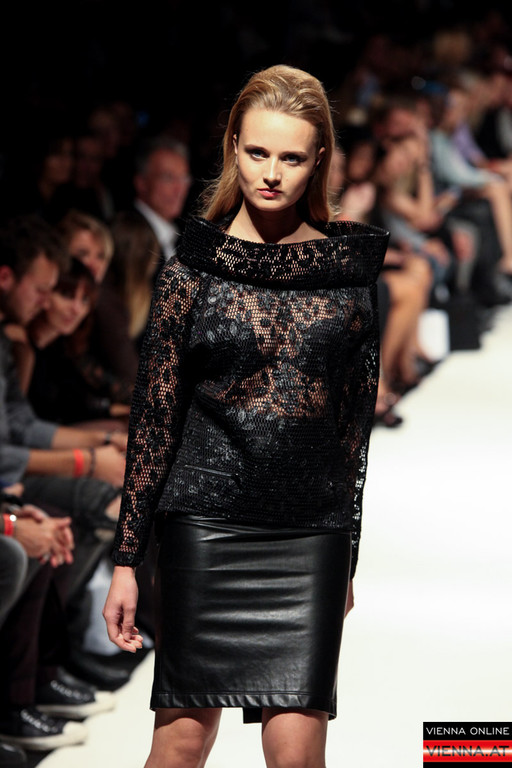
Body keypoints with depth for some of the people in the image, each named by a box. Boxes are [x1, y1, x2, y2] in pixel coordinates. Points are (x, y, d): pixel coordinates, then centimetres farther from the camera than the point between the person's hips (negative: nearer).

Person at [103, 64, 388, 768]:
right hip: (204, 523, -1)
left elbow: (359, 415, 11)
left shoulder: (352, 266, 5)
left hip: (312, 533, 1)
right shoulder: (194, 266, 1)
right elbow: (154, 413, 3)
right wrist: (126, 558, 0)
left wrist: (347, 558, 12)